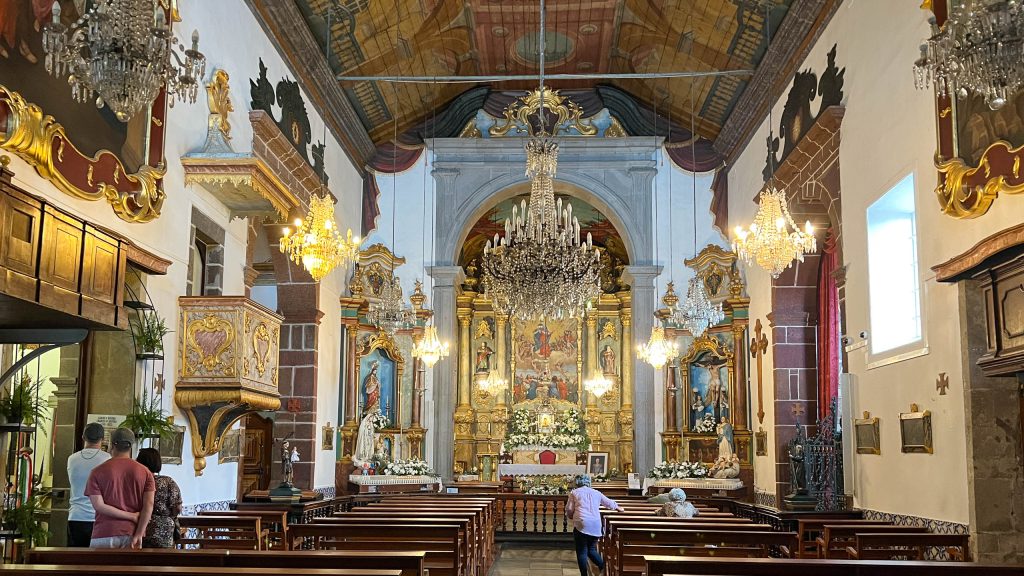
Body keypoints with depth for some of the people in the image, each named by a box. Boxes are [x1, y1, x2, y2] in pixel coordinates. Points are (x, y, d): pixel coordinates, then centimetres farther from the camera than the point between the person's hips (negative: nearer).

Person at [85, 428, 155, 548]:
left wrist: (132, 516, -5)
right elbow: (149, 505, -5)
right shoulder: (144, 472, 5)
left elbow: (99, 505, -8)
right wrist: (138, 535, -7)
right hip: (132, 534, 2)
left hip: (105, 534, -2)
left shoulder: (98, 472, 1)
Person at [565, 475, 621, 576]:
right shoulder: (596, 493, 19)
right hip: (596, 525, 4)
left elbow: (569, 509, 4)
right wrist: (618, 508, 52)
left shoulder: (574, 493, 9)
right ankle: (603, 567, -4)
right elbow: (609, 503, 31)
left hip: (582, 525, -4)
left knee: (581, 552, 4)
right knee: (591, 549, 16)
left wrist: (570, 516, 27)